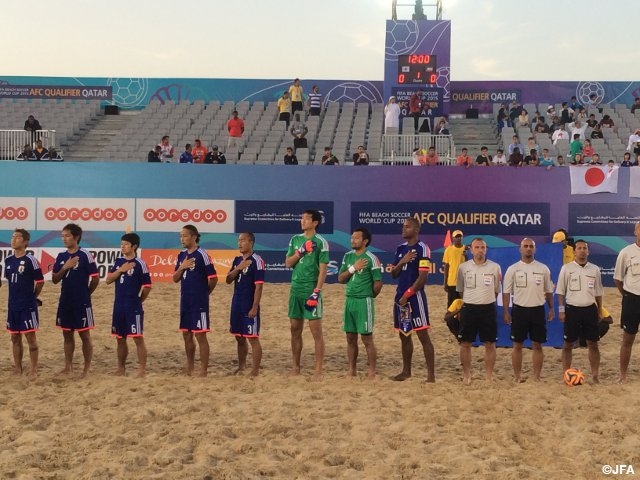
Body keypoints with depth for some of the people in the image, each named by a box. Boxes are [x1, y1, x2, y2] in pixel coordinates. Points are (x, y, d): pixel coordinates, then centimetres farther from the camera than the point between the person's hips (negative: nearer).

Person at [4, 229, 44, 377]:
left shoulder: (30, 260, -12)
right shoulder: (8, 260, 6)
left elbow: (40, 282, -7)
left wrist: (32, 297, 3)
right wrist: (17, 296, 14)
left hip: (28, 306, -6)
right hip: (12, 306, 6)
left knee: (30, 336, -1)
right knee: (15, 337, 12)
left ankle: (34, 369, 8)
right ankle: (17, 368, 22)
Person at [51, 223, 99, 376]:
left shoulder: (85, 255, -11)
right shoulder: (61, 256, 7)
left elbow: (95, 278, -9)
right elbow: (55, 280, 7)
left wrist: (85, 293, 3)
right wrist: (65, 267, -10)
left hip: (82, 303, -6)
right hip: (65, 302, 6)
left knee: (84, 335, 2)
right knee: (67, 334, 12)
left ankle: (87, 368, 9)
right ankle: (68, 366, 22)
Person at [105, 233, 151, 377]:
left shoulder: (140, 264, -9)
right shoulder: (118, 262, 10)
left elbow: (147, 286, -6)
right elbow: (108, 280, 3)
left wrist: (138, 300, 4)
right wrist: (120, 270, -11)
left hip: (134, 308, -6)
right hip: (118, 306, 6)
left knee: (138, 338, -5)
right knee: (120, 339, 13)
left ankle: (142, 370, -2)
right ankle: (121, 368, 24)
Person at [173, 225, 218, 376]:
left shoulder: (202, 255, -12)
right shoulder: (181, 256, 10)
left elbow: (213, 278, -11)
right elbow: (175, 279, 11)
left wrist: (204, 292, 3)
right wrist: (181, 267, -7)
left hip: (199, 303, -8)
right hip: (185, 302, 8)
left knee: (200, 336, -5)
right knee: (187, 335, 13)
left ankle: (203, 371, 1)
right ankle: (189, 369, 25)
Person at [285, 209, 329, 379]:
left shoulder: (321, 242, -7)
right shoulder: (295, 240, 10)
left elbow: (323, 269, -10)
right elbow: (287, 263, 7)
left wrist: (316, 292, -18)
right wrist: (301, 252, -9)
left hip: (311, 292, -6)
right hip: (295, 290, 6)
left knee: (316, 331, -3)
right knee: (295, 329, 11)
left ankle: (318, 369, 1)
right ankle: (295, 367, 20)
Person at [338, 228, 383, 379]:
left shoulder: (371, 258, -10)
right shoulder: (348, 256, 9)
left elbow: (378, 283, -8)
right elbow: (340, 279, 6)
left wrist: (368, 296, 4)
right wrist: (353, 268, -9)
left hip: (364, 302, -6)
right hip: (349, 300, 6)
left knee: (367, 339, -2)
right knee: (350, 338, 10)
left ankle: (371, 372, 5)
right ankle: (352, 370, 19)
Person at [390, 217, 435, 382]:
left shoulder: (422, 249, -10)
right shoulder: (400, 248, 13)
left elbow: (422, 277, -15)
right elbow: (393, 275, 13)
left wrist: (407, 294, -15)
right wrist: (402, 261, -6)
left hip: (415, 296, -8)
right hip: (400, 296, 8)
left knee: (423, 335, -7)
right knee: (404, 335, 14)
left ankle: (431, 375, -5)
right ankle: (406, 371, 26)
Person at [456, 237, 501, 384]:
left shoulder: (495, 267, 0)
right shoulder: (463, 267, 0)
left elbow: (496, 290, 10)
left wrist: (487, 301, 10)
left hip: (488, 309, 0)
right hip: (469, 308, 0)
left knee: (490, 344, 4)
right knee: (465, 343, 4)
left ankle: (489, 375, 14)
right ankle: (466, 375, 15)